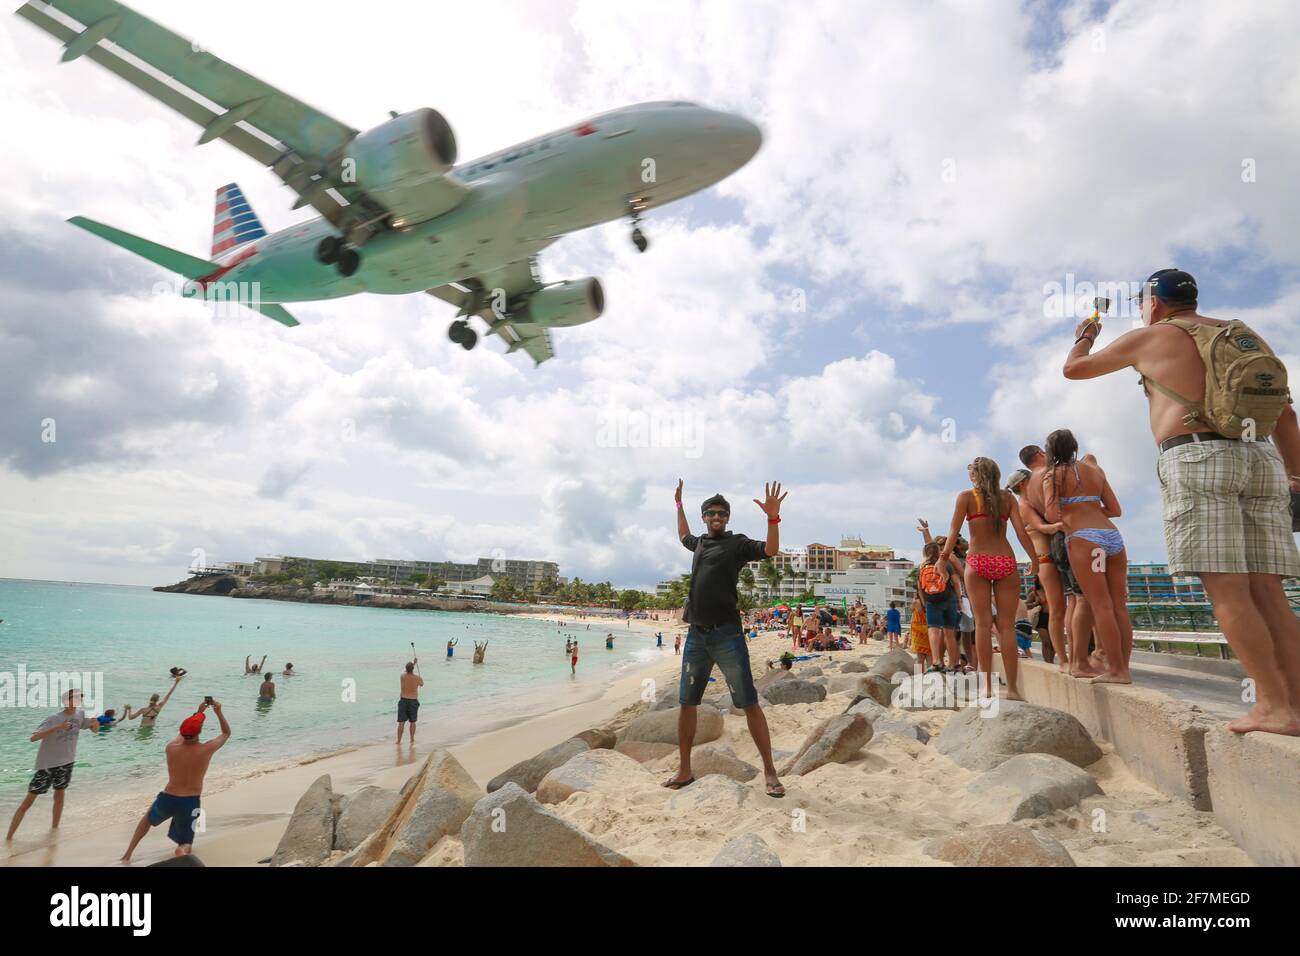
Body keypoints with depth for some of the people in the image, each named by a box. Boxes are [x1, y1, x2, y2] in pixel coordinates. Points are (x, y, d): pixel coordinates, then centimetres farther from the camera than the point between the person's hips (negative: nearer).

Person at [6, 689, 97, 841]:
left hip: (66, 762, 5)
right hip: (47, 764, -5)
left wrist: (95, 724, -21)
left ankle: (54, 829, 29)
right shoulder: (54, 719, -22)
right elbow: (33, 738, -31)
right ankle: (8, 838, 10)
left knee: (59, 796, 14)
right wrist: (58, 727, -43)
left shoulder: (80, 714, -6)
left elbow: (94, 729, 4)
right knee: (28, 801, 0)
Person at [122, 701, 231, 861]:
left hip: (167, 799, 3)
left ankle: (128, 853, 31)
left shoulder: (171, 748, -7)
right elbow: (226, 733, 4)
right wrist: (219, 712, 5)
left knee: (148, 817, 39)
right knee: (186, 844, 15)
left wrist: (198, 712, 20)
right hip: (190, 803, -3)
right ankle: (183, 849, -21)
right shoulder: (207, 749, -16)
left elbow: (183, 732, 17)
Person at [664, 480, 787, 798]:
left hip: (726, 634, -6)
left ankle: (769, 772, 6)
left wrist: (773, 517, -30)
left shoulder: (737, 543, 0)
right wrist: (679, 503, 43)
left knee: (749, 704, -3)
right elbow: (683, 536, 40)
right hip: (696, 635, 6)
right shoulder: (700, 542, 17)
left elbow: (771, 550, -16)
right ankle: (684, 770, 22)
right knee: (686, 703, 9)